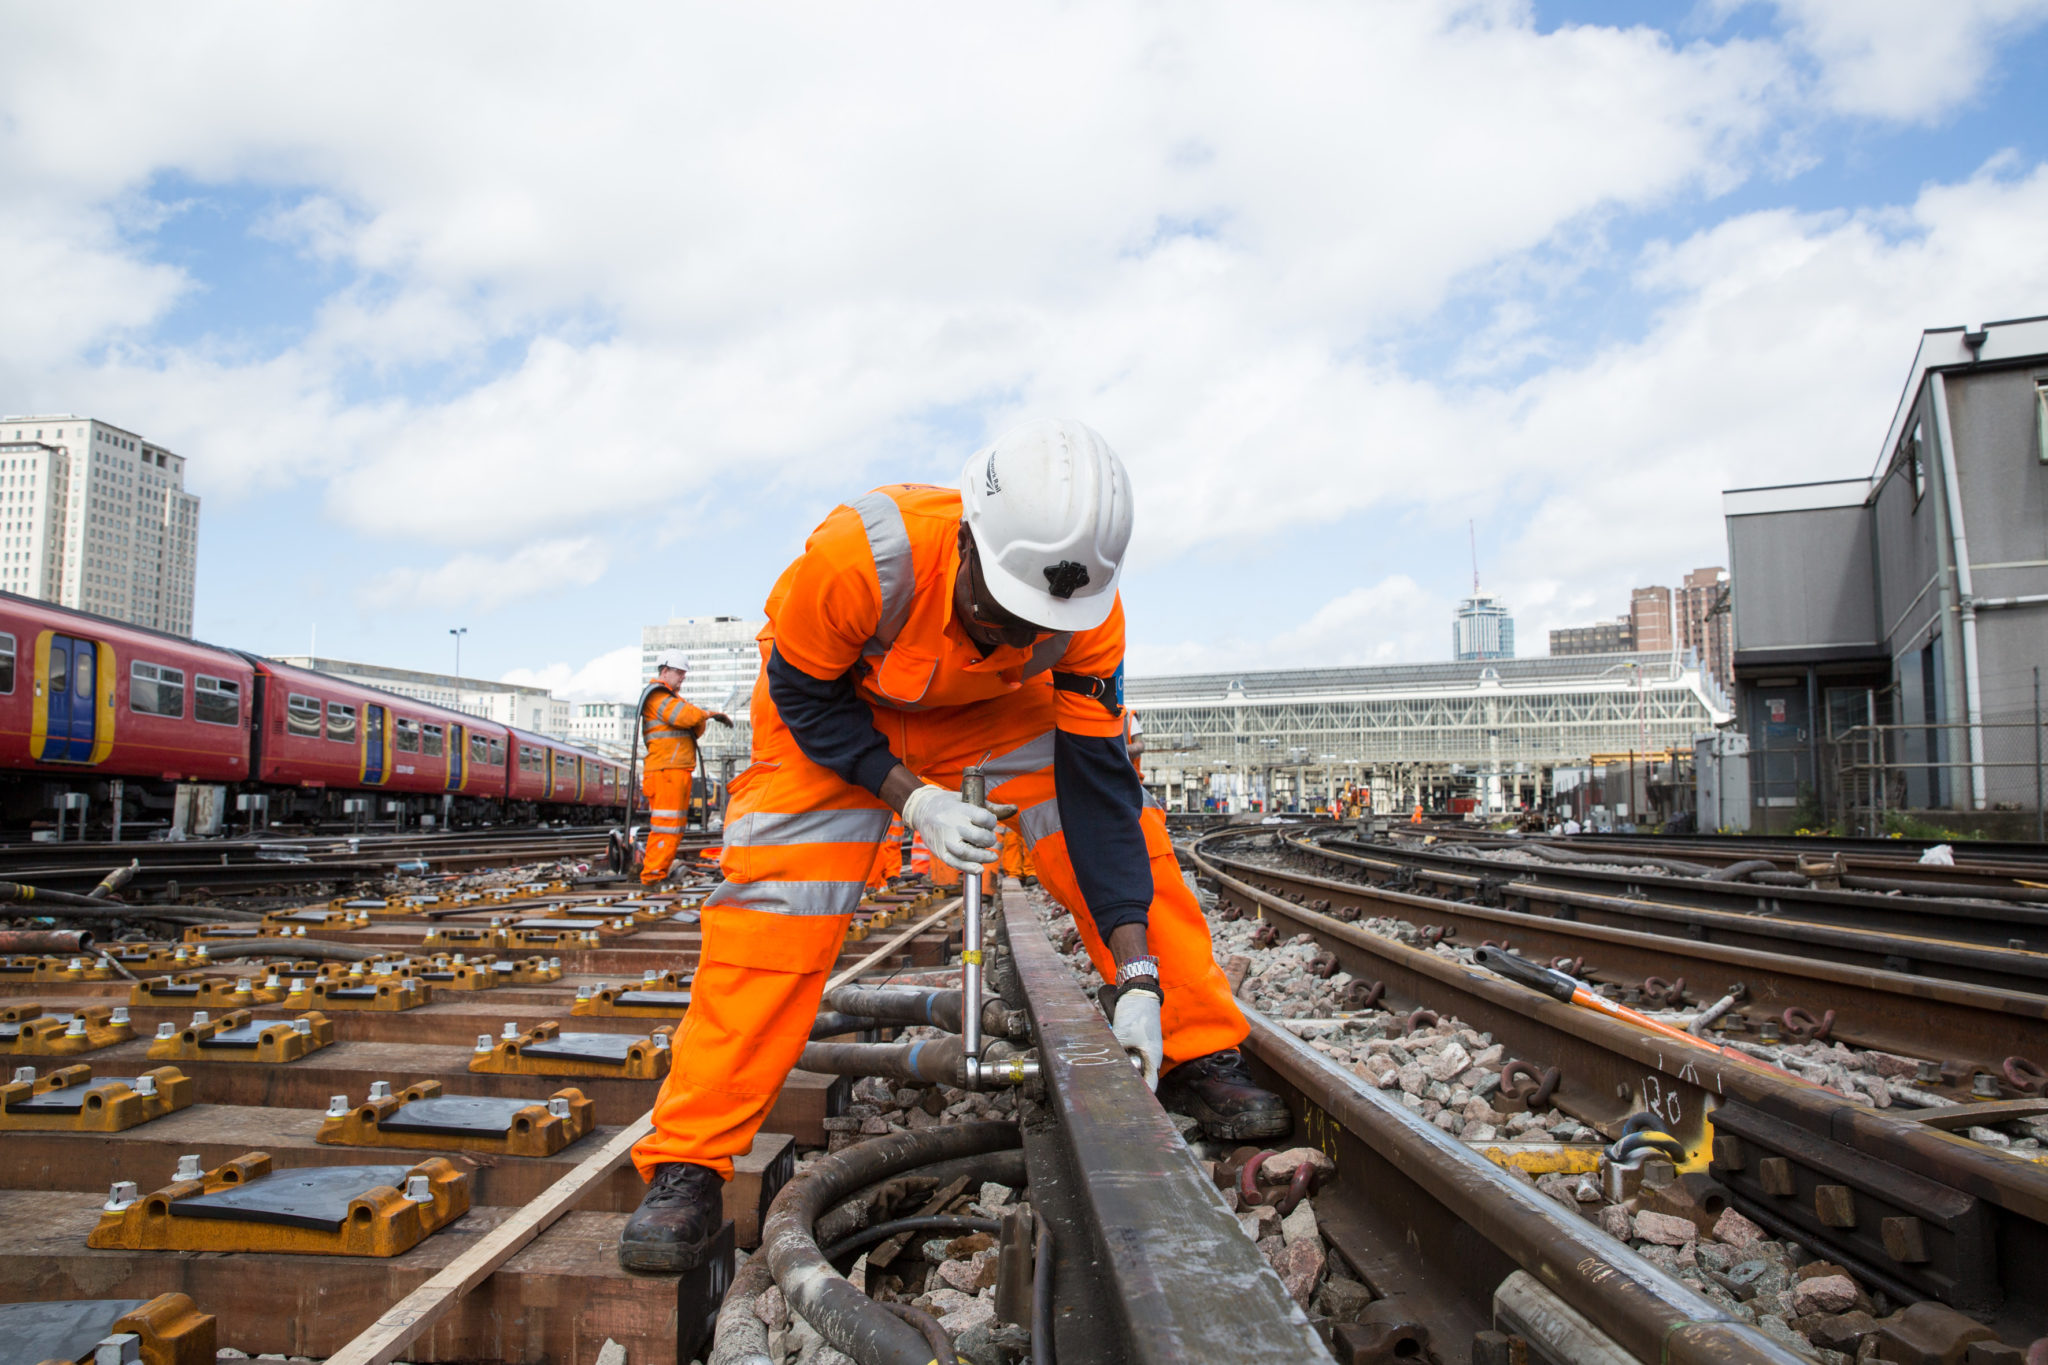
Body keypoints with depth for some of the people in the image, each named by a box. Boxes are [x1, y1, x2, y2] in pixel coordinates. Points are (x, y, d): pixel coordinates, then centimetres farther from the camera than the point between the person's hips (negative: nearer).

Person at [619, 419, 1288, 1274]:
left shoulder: (1086, 614, -30)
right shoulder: (856, 559, -41)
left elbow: (1098, 785, -25)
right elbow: (804, 695, -22)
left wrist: (1139, 978, -28)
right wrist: (912, 798, -34)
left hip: (995, 709, 3)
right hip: (835, 702, -2)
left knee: (1130, 833, -14)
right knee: (775, 889, -18)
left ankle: (1197, 1057, 3)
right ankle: (687, 1164, -7)